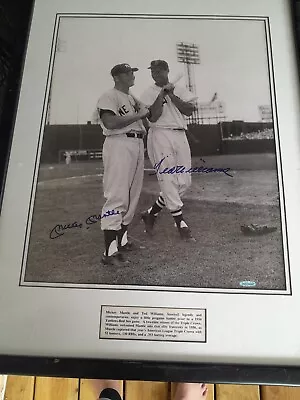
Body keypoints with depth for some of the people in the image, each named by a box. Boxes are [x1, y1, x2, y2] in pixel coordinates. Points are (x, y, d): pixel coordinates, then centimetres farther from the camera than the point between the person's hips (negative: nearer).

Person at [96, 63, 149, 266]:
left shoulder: (134, 99, 25)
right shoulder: (109, 97, -3)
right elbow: (110, 123, -18)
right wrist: (138, 115, -12)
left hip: (138, 144, 9)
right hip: (119, 145, -9)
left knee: (133, 196, 10)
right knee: (117, 197, -14)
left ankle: (122, 240, 22)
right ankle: (110, 253, -12)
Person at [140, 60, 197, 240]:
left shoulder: (180, 90, 17)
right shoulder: (149, 94, 7)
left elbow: (190, 110, 3)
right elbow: (153, 117, -8)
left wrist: (172, 95, -3)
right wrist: (162, 93, -8)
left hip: (181, 137, 5)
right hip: (160, 136, -4)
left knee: (184, 182, 2)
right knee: (168, 180, -9)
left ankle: (151, 214, 14)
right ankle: (181, 223, -1)